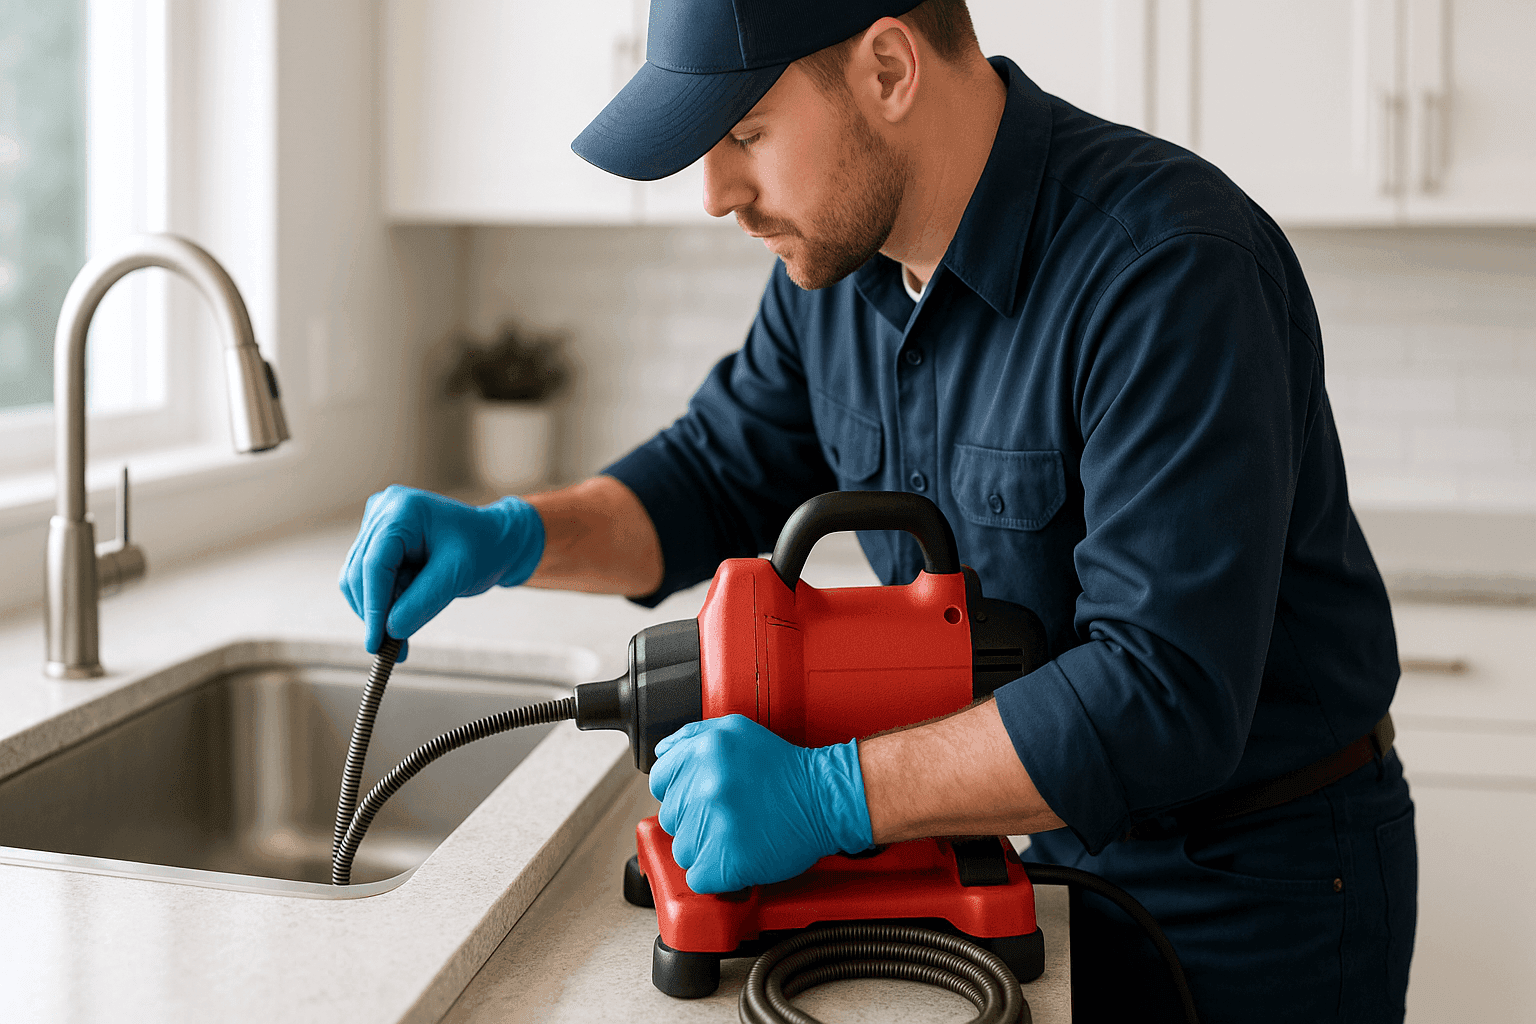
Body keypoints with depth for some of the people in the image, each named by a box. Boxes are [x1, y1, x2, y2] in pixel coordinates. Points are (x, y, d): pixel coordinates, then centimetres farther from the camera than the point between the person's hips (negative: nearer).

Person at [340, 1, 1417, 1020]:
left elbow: (1167, 693, -34)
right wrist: (508, 537, -9)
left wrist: (833, 794, -36)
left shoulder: (1170, 268, -30)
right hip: (1068, 846, 7)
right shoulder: (839, 256, -5)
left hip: (1262, 887, -6)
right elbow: (722, 479, 8)